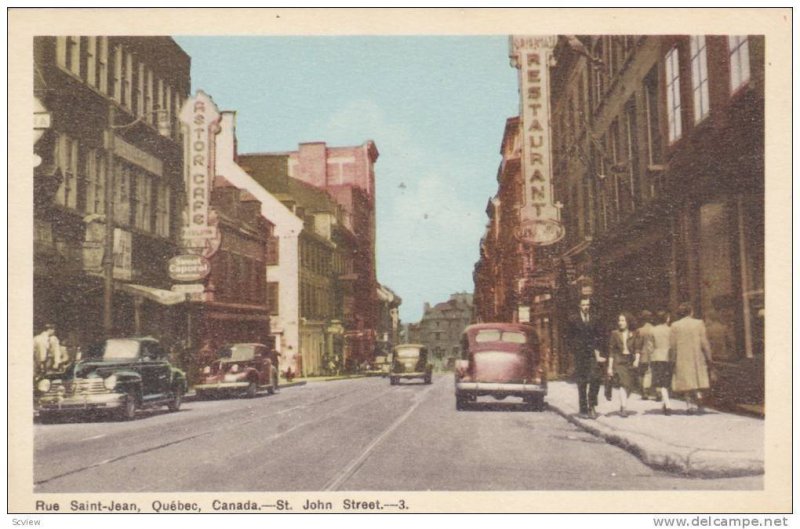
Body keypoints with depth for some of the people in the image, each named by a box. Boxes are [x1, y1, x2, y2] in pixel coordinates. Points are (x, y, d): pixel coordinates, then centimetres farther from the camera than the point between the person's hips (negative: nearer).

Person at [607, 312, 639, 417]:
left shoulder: (632, 335, 8)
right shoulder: (615, 334, 2)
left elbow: (636, 349, 9)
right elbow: (611, 351, 2)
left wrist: (637, 359, -9)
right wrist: (610, 367, -2)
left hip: (630, 362, 3)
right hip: (619, 361, -3)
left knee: (628, 386, 4)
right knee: (623, 383, -20)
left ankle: (621, 407, 23)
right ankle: (624, 408, -25)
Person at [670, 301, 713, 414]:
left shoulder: (675, 326, -2)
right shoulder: (699, 323, -3)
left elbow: (672, 345, -2)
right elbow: (704, 343, -4)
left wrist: (674, 359, 6)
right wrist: (708, 358, 2)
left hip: (682, 359, 0)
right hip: (697, 358, 0)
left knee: (687, 383, 7)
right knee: (698, 382, 10)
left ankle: (691, 404, 1)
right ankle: (699, 404, 6)